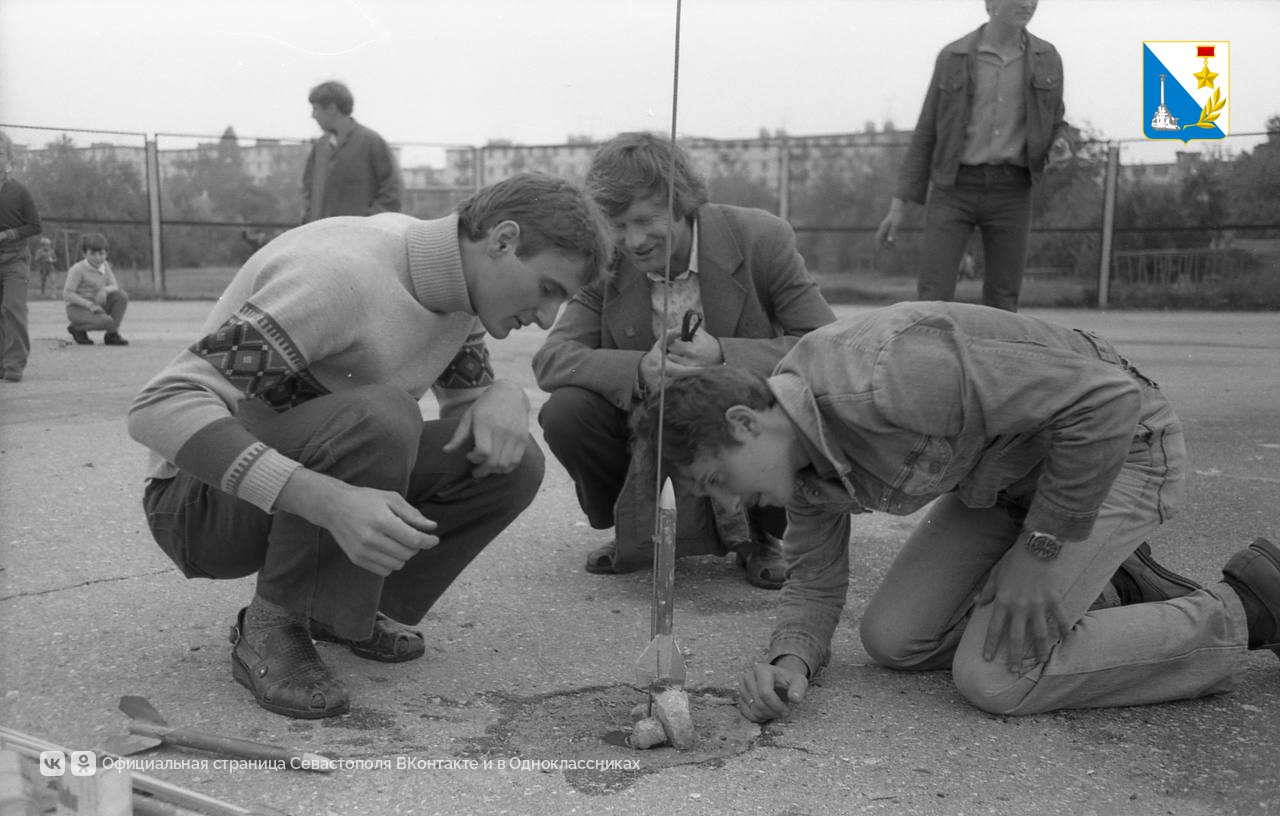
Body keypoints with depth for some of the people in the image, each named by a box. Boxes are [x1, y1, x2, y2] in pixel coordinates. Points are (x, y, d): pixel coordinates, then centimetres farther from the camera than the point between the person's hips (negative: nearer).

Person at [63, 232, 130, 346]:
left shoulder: (105, 265, 3)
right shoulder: (78, 269, -17)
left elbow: (115, 287, 1)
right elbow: (67, 294, -19)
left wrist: (105, 290, -24)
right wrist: (90, 305, -28)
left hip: (96, 306, 7)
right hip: (78, 309, -7)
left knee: (122, 296, -13)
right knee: (107, 321, -30)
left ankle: (112, 334, -4)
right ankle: (76, 328, 0)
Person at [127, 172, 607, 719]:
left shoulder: (460, 282, -2)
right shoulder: (343, 272, -29)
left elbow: (470, 391, 12)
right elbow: (159, 407, -33)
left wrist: (504, 397, -15)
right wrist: (328, 500, -46)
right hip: (202, 499, -8)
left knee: (512, 463, -10)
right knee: (379, 417, -36)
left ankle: (347, 609, 7)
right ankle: (273, 627, -14)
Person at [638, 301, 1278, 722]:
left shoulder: (883, 377, -36)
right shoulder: (803, 463, -5)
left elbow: (1106, 400, -31)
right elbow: (813, 579, 5)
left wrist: (1040, 551, -23)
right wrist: (788, 663, -17)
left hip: (1117, 442, -8)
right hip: (1003, 473, 8)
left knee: (993, 679, -17)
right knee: (893, 640, 0)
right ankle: (1108, 592, 15)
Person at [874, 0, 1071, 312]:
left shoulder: (1046, 57, 7)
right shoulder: (953, 57, 2)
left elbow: (1055, 124, 18)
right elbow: (926, 133, 5)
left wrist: (1060, 146, -9)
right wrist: (898, 206, 0)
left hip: (1010, 192, 2)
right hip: (954, 188, -2)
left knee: (1002, 303, 1)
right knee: (933, 298, -11)